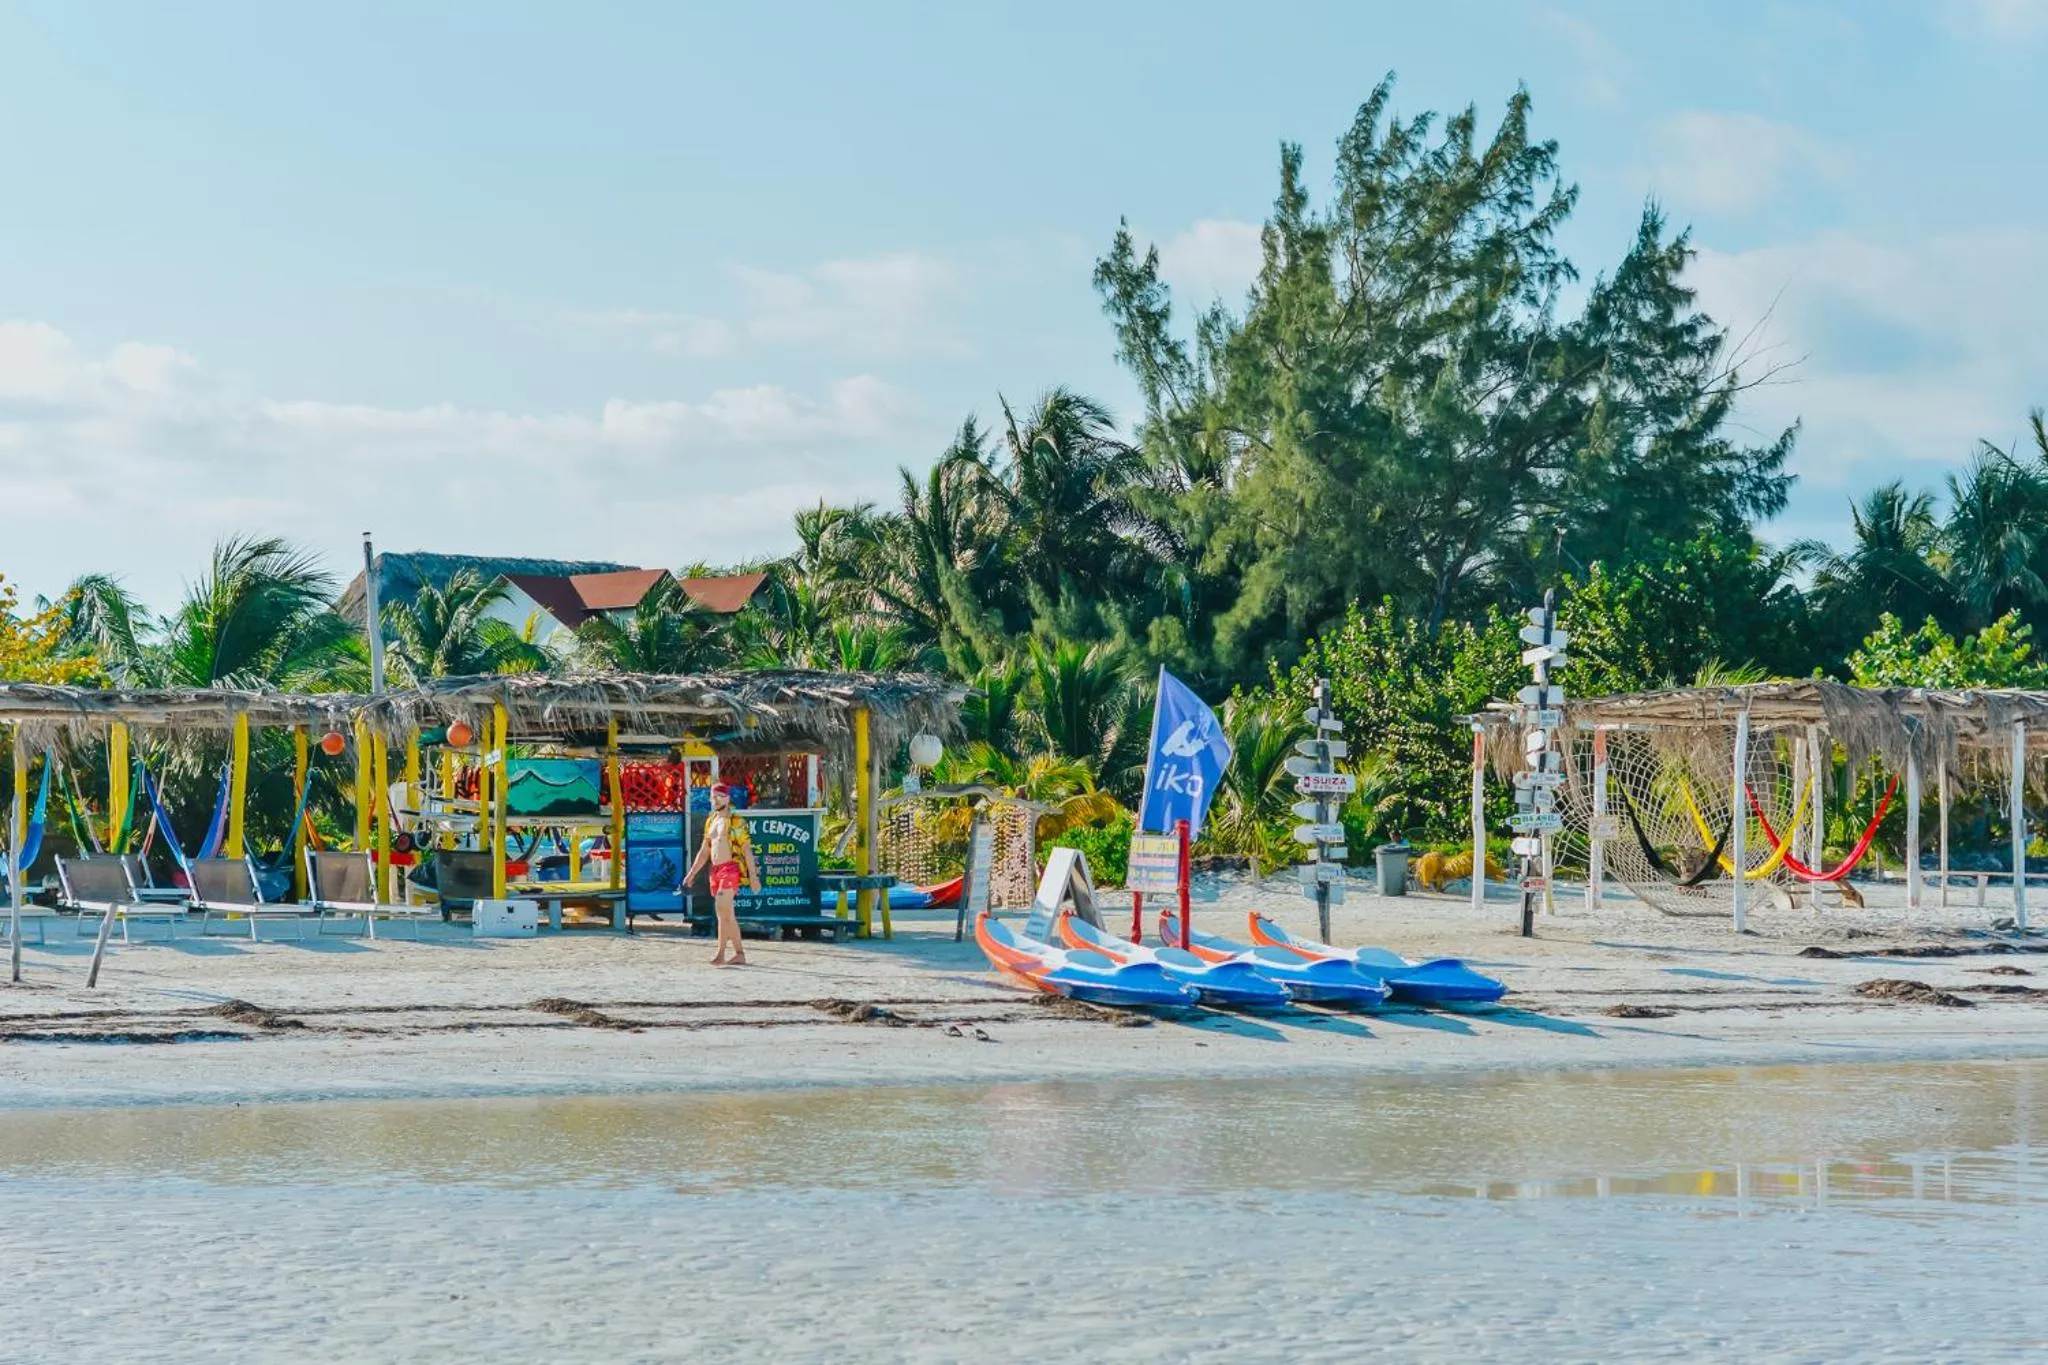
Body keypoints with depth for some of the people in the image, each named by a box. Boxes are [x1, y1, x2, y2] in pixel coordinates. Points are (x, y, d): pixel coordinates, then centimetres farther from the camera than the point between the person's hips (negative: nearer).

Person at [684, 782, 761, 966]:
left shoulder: (736, 821, -5)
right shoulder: (710, 822, 17)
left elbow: (747, 849, -9)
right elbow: (704, 852, 22)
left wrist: (753, 876, -14)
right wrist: (691, 875, 17)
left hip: (730, 868, -8)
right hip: (715, 870, 8)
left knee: (722, 908, -22)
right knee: (728, 914, 10)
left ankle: (720, 954, -25)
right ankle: (740, 955, 16)